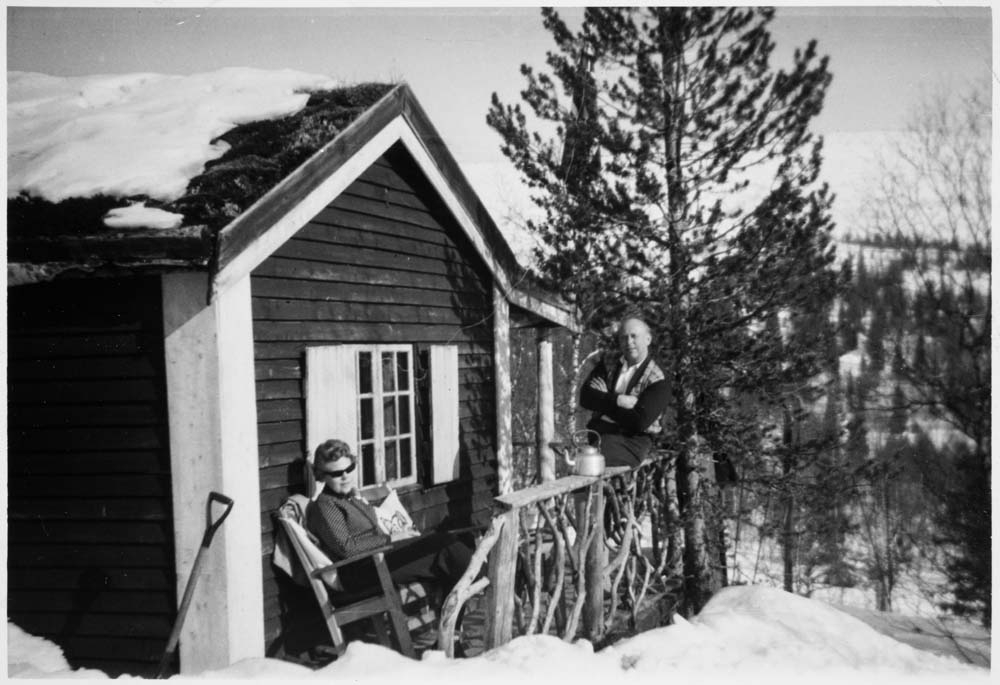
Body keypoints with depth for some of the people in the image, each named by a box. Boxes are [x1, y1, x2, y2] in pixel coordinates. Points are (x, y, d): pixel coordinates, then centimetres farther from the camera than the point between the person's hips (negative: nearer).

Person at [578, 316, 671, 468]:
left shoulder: (658, 380, 0)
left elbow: (640, 422, -12)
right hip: (597, 433, 4)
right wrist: (618, 400, -12)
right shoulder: (607, 366, 16)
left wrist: (604, 404, -2)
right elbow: (586, 397, 1)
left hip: (631, 440, -4)